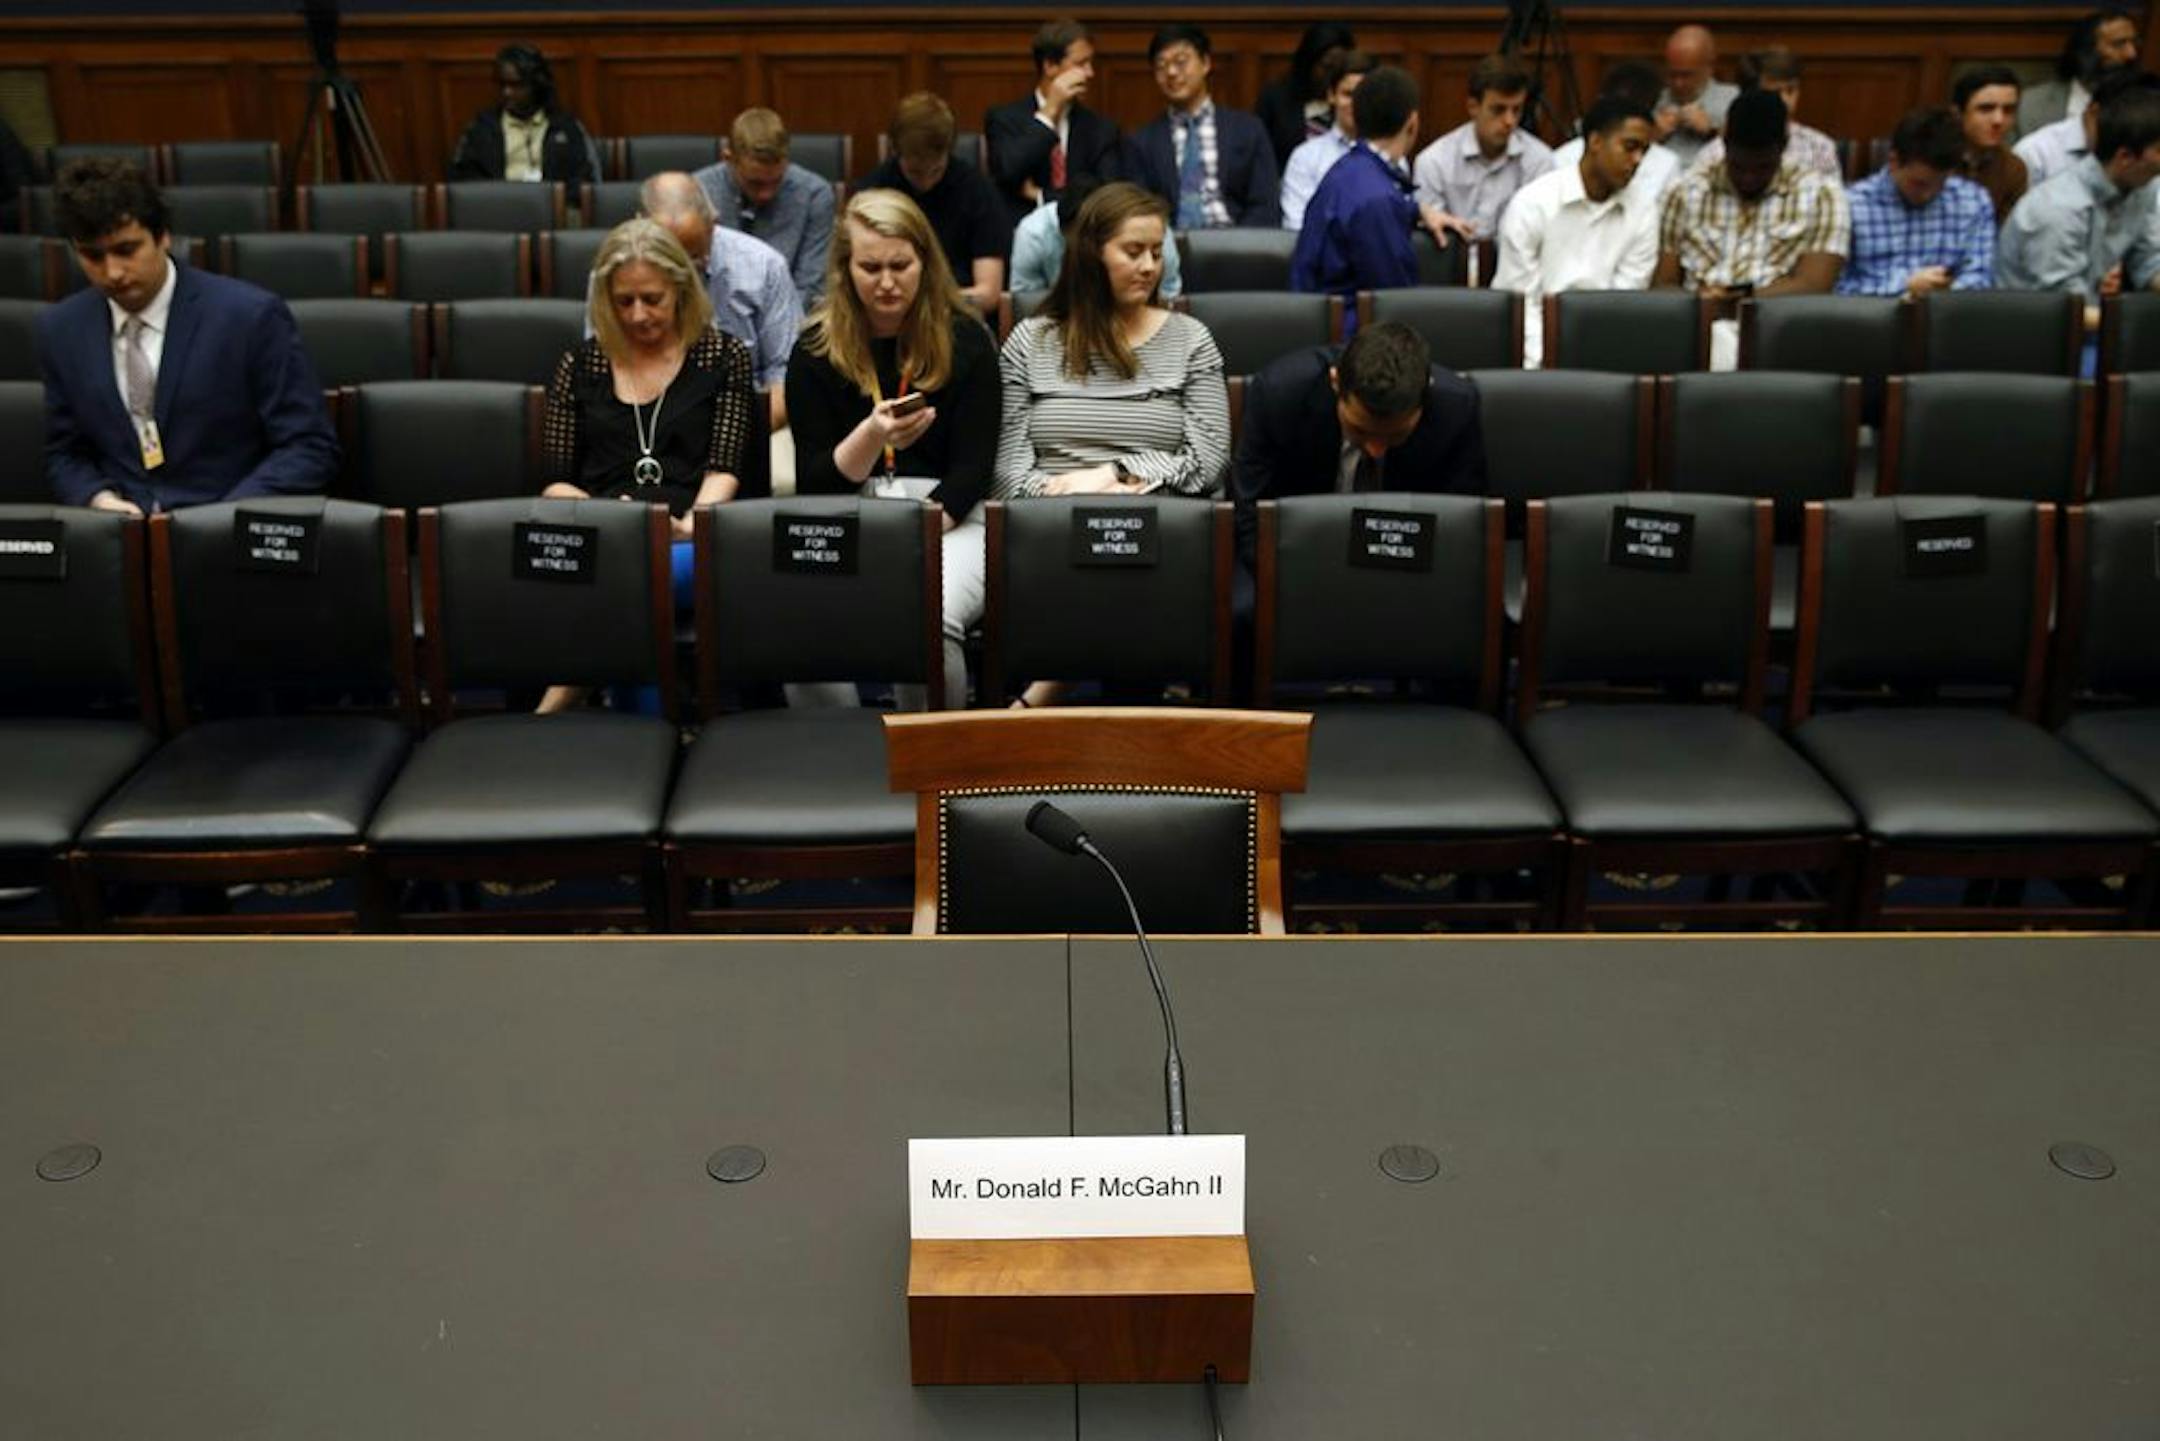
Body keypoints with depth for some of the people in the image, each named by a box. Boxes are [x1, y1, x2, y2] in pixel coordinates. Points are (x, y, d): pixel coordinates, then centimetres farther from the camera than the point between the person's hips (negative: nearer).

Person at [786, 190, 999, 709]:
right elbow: (816, 485, 3)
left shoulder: (966, 341, 5)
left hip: (947, 516, -1)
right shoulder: (816, 350, 7)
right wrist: (871, 435, -16)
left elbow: (972, 470, 1)